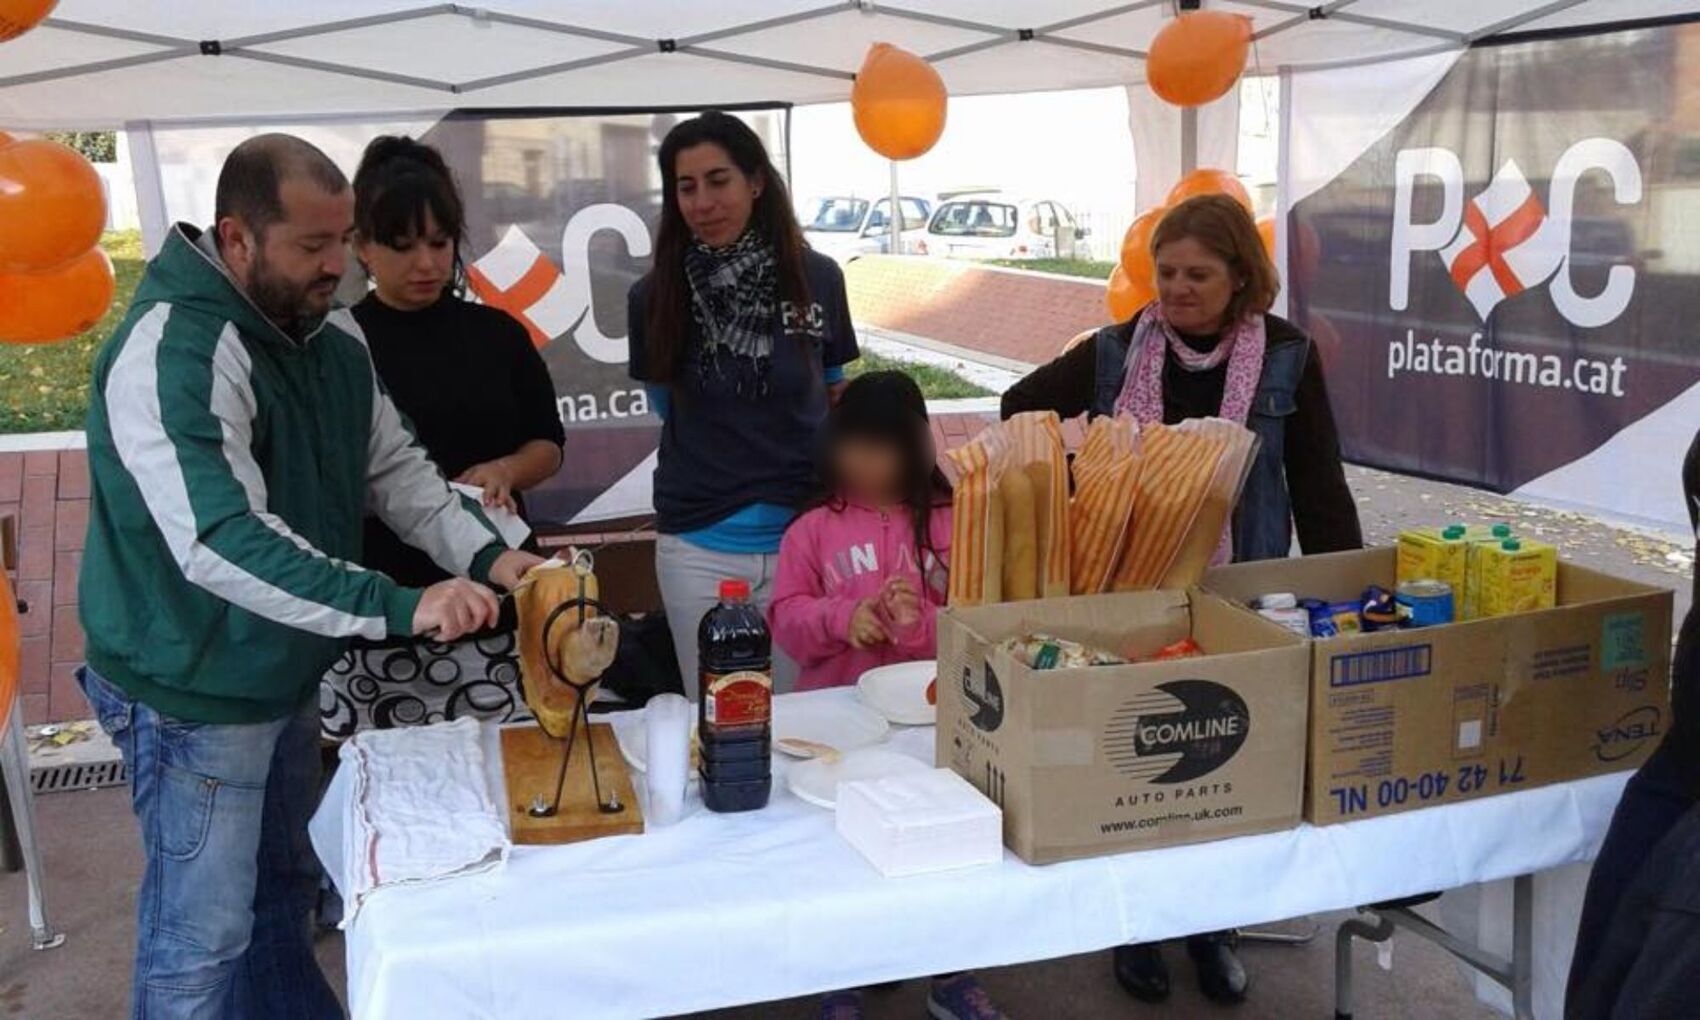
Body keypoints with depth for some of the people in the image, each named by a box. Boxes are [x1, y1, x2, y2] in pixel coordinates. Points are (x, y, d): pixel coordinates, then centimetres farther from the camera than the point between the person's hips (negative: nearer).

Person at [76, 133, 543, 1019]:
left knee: (281, 890, 24)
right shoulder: (172, 354, -27)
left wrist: (486, 554, -12)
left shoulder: (329, 331, 1)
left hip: (285, 672, 8)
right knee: (204, 929, 4)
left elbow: (394, 468, 5)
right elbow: (222, 544, -36)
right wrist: (400, 606, -41)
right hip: (195, 692, -8)